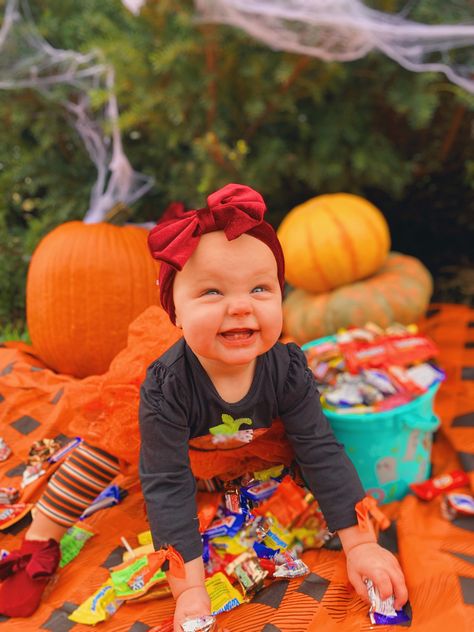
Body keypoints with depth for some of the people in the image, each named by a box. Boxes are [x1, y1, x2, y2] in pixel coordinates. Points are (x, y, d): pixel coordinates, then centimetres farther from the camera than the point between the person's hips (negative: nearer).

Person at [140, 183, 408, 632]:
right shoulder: (165, 388, -37)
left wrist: (360, 544, -25)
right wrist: (189, 589, -37)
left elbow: (322, 453, -23)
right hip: (193, 462, -1)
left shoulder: (287, 369, -30)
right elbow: (167, 487, -35)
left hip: (264, 451, 2)